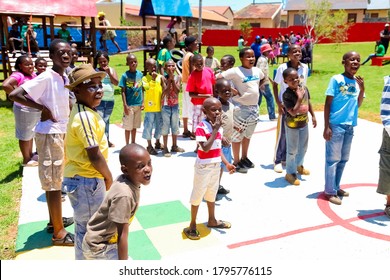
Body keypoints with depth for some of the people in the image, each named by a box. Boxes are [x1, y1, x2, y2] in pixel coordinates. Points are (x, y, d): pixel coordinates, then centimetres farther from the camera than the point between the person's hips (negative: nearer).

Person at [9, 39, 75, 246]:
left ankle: (54, 220, 33)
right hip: (49, 134, -9)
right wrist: (42, 108, -19)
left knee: (56, 180, 18)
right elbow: (14, 95, -24)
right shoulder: (46, 77, -17)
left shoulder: (64, 78, 7)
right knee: (53, 182, -2)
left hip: (61, 132, 9)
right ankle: (59, 233, 8)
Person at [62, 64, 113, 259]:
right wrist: (109, 178, -8)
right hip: (87, 181, -10)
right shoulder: (86, 117, -24)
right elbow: (95, 156, -24)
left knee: (84, 227, 24)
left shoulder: (81, 112, 9)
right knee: (88, 229, 5)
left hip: (81, 178, 10)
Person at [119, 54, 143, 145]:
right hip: (129, 105, -4)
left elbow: (141, 89, 10)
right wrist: (125, 105, -12)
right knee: (128, 127, 5)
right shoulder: (125, 75, -8)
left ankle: (133, 143, 27)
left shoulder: (140, 74, 3)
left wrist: (142, 102, 6)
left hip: (138, 104, 4)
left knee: (135, 126, 14)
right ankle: (127, 145, 17)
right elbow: (123, 91, -7)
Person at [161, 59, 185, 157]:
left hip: (175, 105, 3)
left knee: (175, 126, 13)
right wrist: (169, 79, -19)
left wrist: (172, 79, -18)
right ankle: (165, 148, 10)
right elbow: (165, 92, -17)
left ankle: (174, 146, 27)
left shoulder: (177, 78, 0)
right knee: (165, 127, 2)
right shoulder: (164, 78, -8)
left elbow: (177, 91, -12)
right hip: (165, 106, -3)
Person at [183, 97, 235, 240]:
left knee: (212, 193, 21)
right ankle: (192, 226, 18)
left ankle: (212, 220, 39)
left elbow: (218, 148, 9)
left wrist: (227, 163, 4)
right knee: (198, 195, 4)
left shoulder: (219, 127, 3)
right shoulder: (201, 127, -20)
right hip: (203, 167, -7)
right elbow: (206, 148, -31)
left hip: (216, 166, 7)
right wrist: (215, 130, -28)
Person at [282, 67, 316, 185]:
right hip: (293, 126, -7)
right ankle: (290, 173, 23)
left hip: (304, 123, 7)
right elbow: (293, 112, -30)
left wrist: (313, 116, 11)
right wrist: (299, 98, -31)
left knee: (303, 147, 23)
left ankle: (299, 166, 47)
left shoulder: (304, 88, -6)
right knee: (292, 150, 6)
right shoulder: (287, 95, -25)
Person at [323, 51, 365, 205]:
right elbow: (327, 104, -9)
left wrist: (362, 89, -4)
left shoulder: (357, 82, 9)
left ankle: (336, 187, 29)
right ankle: (330, 191, 9)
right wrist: (327, 126, -14)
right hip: (336, 125, -7)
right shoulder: (336, 79, -9)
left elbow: (358, 104, 12)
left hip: (349, 126, 7)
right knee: (333, 159, -1)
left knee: (343, 159, 15)